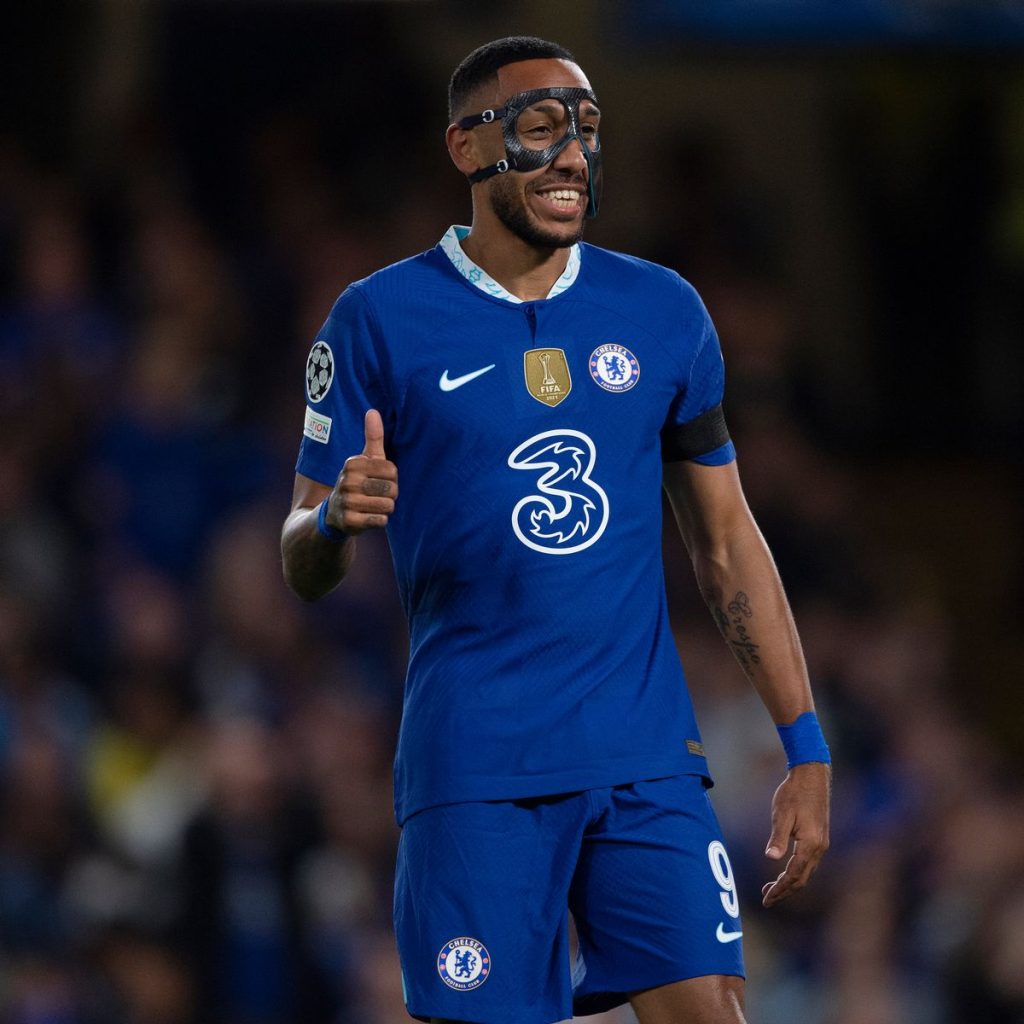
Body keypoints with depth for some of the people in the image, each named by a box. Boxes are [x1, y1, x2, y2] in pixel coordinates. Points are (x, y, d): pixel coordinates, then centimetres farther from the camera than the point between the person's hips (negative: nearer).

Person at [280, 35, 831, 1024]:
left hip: (647, 756, 3)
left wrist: (806, 750, 12)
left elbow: (726, 543, 16)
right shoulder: (382, 319, 0)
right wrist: (334, 519, -22)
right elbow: (303, 566, 3)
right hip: (474, 769, -3)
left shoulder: (662, 312, 10)